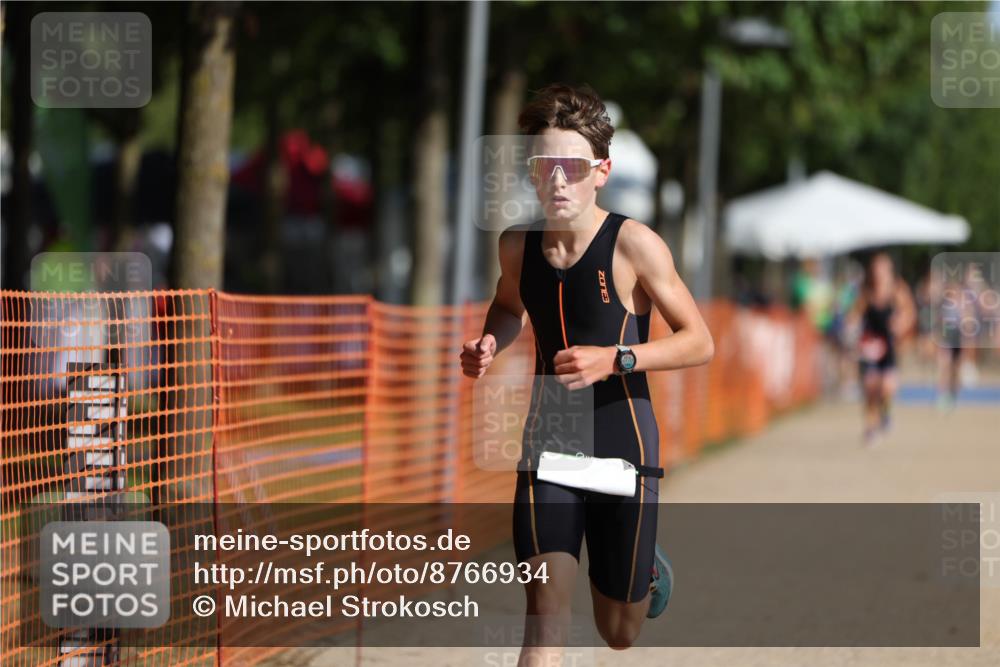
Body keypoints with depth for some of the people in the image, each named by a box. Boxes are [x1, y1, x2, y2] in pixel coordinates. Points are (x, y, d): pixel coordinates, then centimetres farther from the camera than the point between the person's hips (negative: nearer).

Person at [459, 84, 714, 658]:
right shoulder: (518, 245, -2)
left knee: (620, 632, 14)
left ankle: (649, 566, 49)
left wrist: (614, 358, -23)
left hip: (623, 446, -2)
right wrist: (490, 344, 0)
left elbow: (700, 342, -10)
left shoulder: (634, 245, -15)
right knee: (546, 612, -15)